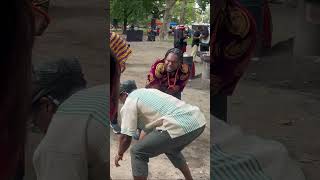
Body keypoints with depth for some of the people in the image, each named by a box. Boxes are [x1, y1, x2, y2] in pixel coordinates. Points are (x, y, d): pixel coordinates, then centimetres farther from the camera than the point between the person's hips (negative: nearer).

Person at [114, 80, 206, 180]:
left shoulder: (129, 102, 7)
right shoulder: (149, 92, 32)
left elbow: (126, 136, 5)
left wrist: (120, 153, 23)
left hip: (179, 128, -9)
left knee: (137, 152, 6)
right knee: (170, 148, 37)